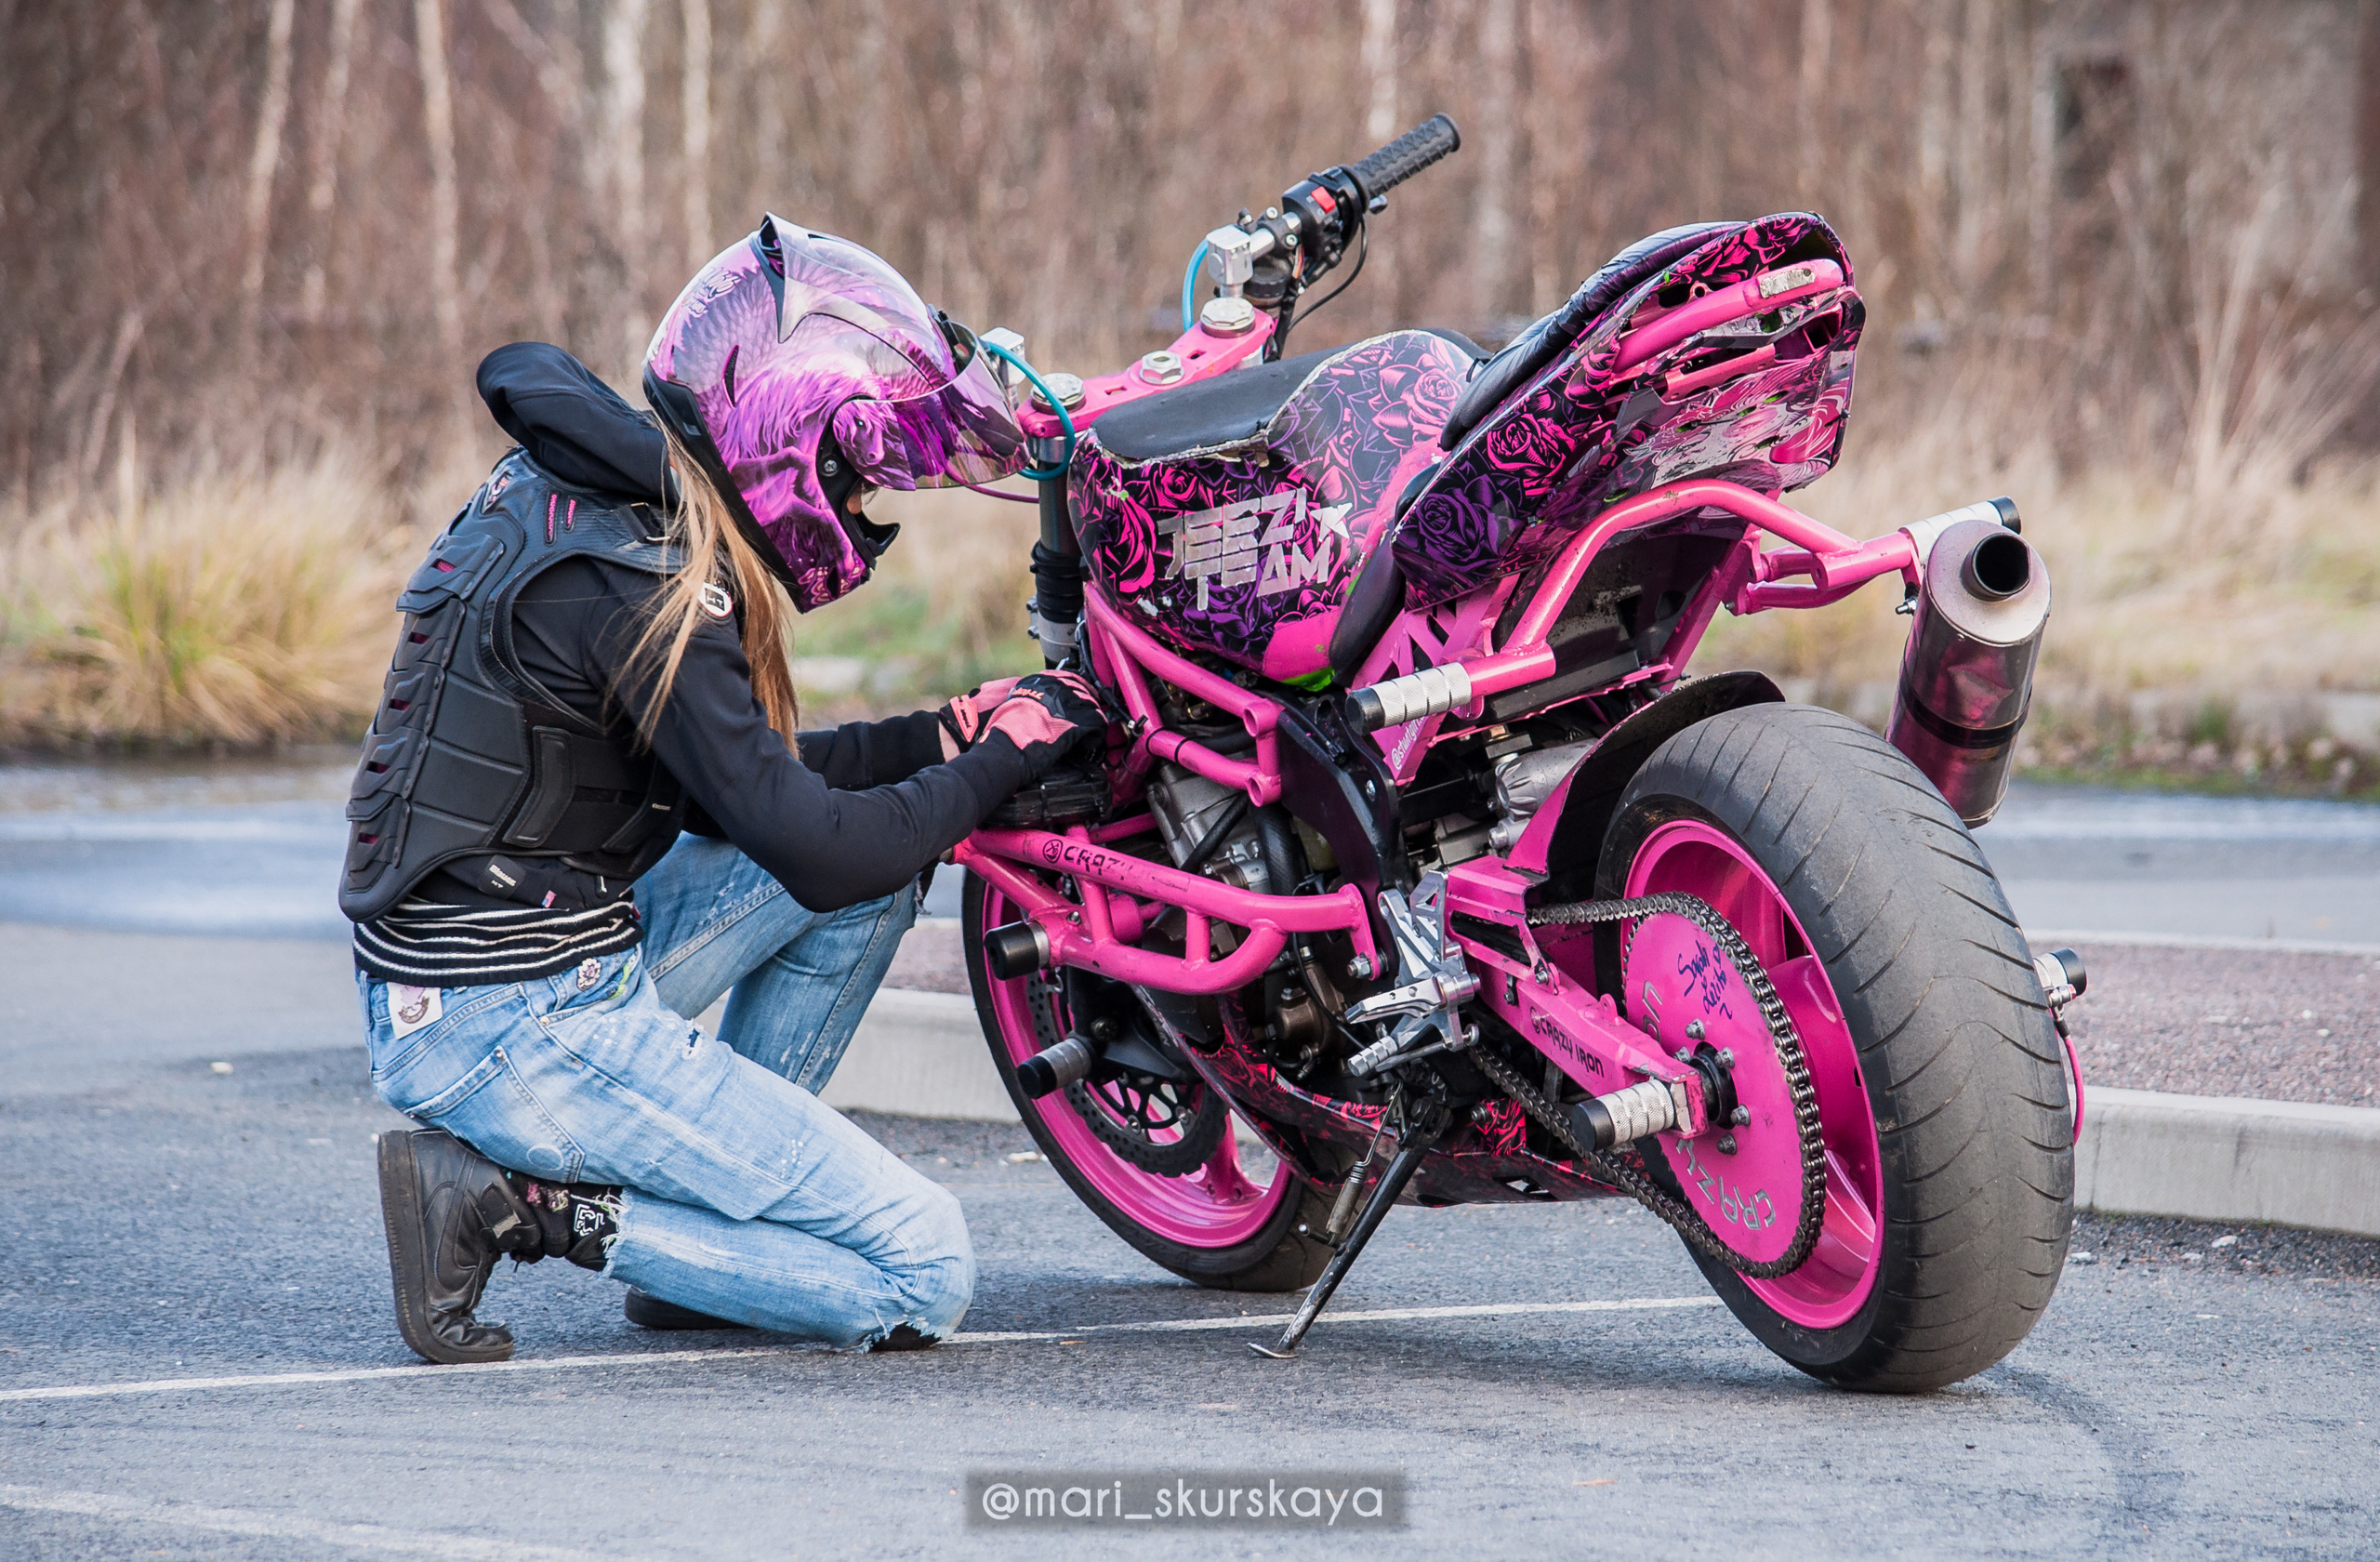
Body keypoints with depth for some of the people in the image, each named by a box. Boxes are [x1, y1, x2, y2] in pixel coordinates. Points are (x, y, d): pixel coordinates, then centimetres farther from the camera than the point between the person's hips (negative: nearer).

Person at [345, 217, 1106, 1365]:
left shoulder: (568, 492, 11)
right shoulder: (638, 590, -20)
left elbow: (745, 780, 18)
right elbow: (816, 850, -20)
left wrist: (945, 738, 9)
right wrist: (1000, 757, -6)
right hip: (523, 1032, -10)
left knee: (881, 827, 18)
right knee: (925, 1275, -8)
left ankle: (725, 1209, 11)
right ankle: (522, 1206, -8)